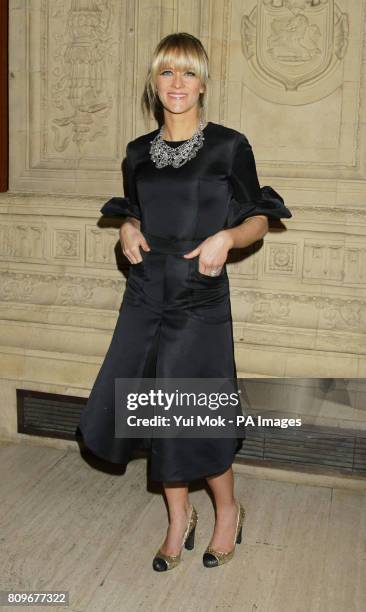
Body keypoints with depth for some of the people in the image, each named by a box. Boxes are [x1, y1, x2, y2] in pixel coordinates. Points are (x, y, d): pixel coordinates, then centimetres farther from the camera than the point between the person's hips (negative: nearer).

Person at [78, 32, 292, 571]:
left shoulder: (229, 146, -4)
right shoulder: (138, 152, 9)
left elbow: (259, 222, 1)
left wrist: (225, 237, -18)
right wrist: (128, 229, 0)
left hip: (200, 297, -4)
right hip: (146, 294, 5)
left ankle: (228, 508, 28)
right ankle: (180, 516, 30)